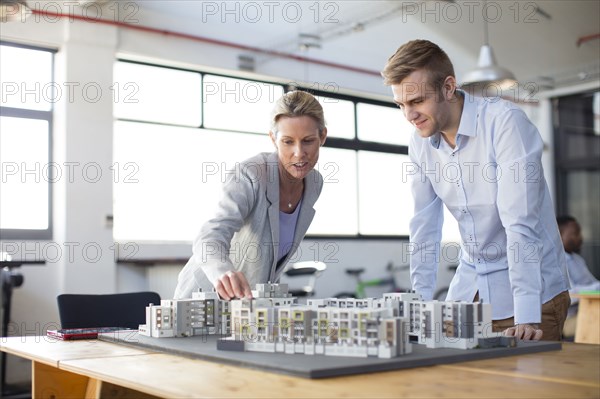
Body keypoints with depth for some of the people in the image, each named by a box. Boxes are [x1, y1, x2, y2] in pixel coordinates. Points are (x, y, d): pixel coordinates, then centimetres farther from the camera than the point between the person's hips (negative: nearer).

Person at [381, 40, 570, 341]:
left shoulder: (505, 122, -20)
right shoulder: (420, 142, -1)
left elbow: (520, 223, -26)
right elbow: (424, 227, 3)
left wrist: (526, 318, -29)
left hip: (532, 287, -5)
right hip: (469, 287, 5)